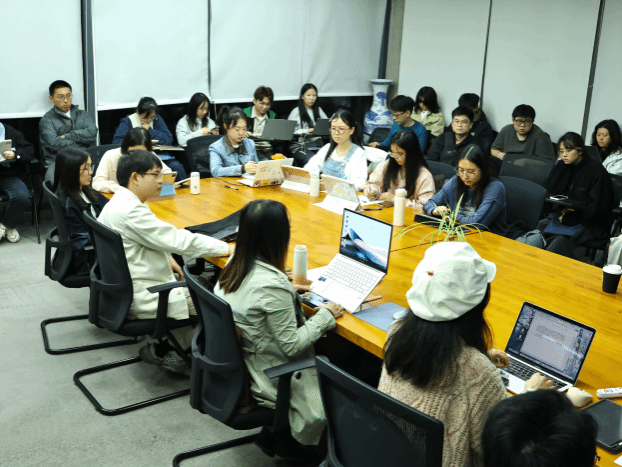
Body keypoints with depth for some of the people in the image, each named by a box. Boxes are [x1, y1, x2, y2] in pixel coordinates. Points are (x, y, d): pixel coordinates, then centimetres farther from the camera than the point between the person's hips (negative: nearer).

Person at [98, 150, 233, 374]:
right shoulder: (130, 212, -25)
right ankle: (163, 351, 11)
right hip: (140, 297, -10)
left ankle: (161, 349, 18)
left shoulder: (118, 202, 8)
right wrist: (227, 248, -18)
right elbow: (178, 240, -25)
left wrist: (165, 258, 7)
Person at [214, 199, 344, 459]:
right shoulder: (272, 284, -30)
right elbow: (292, 345, -22)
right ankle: (280, 438, 14)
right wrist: (325, 315, -11)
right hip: (271, 378, -9)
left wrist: (288, 292, 10)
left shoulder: (234, 264, -4)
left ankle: (276, 433, 19)